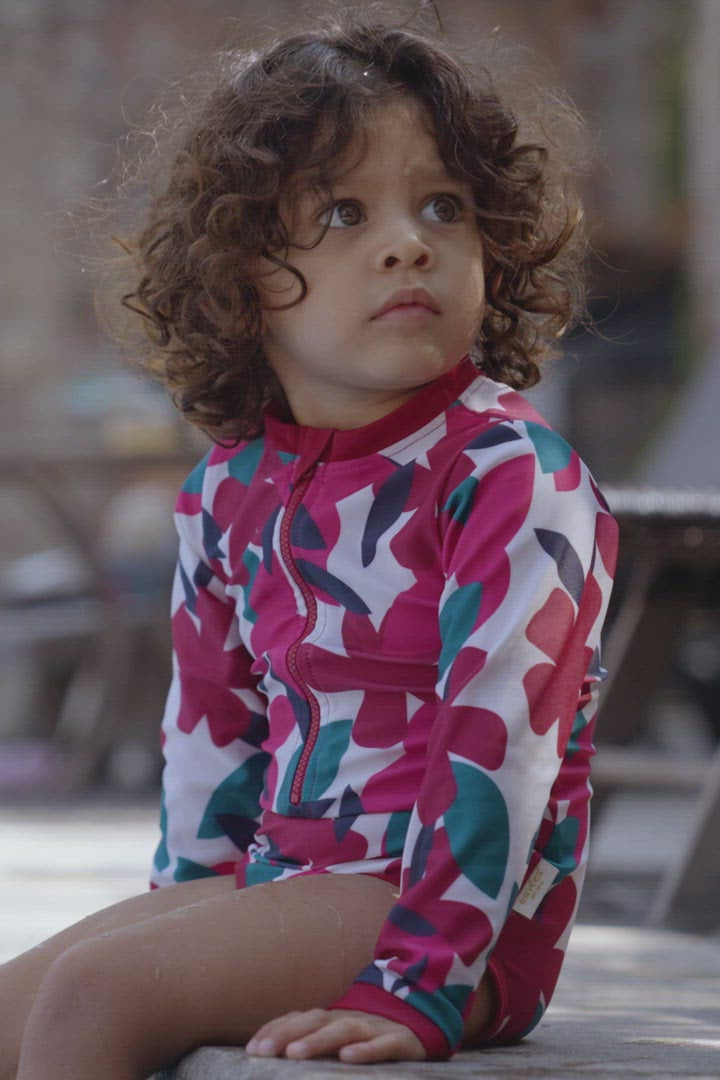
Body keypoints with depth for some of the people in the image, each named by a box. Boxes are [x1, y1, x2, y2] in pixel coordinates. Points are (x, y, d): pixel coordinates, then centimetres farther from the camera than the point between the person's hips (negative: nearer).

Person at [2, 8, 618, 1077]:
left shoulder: (514, 476, -13)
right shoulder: (234, 488, 9)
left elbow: (498, 741, -21)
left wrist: (418, 985, -27)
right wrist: (194, 901, 15)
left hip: (448, 910, -8)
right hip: (278, 872, 8)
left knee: (92, 989, -22)